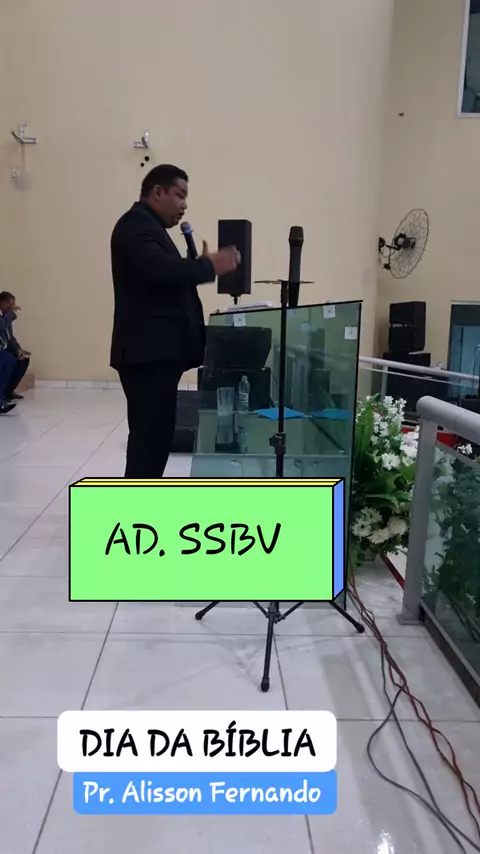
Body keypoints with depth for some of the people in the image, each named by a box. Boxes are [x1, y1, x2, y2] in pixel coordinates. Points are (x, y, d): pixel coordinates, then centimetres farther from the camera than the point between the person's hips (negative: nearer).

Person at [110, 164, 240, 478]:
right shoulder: (137, 224, -9)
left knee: (153, 435, 13)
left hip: (158, 351, 11)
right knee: (151, 436, -10)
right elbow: (159, 268, -27)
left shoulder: (149, 227, 25)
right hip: (150, 352, -11)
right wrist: (210, 266, -17)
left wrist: (201, 264, 5)